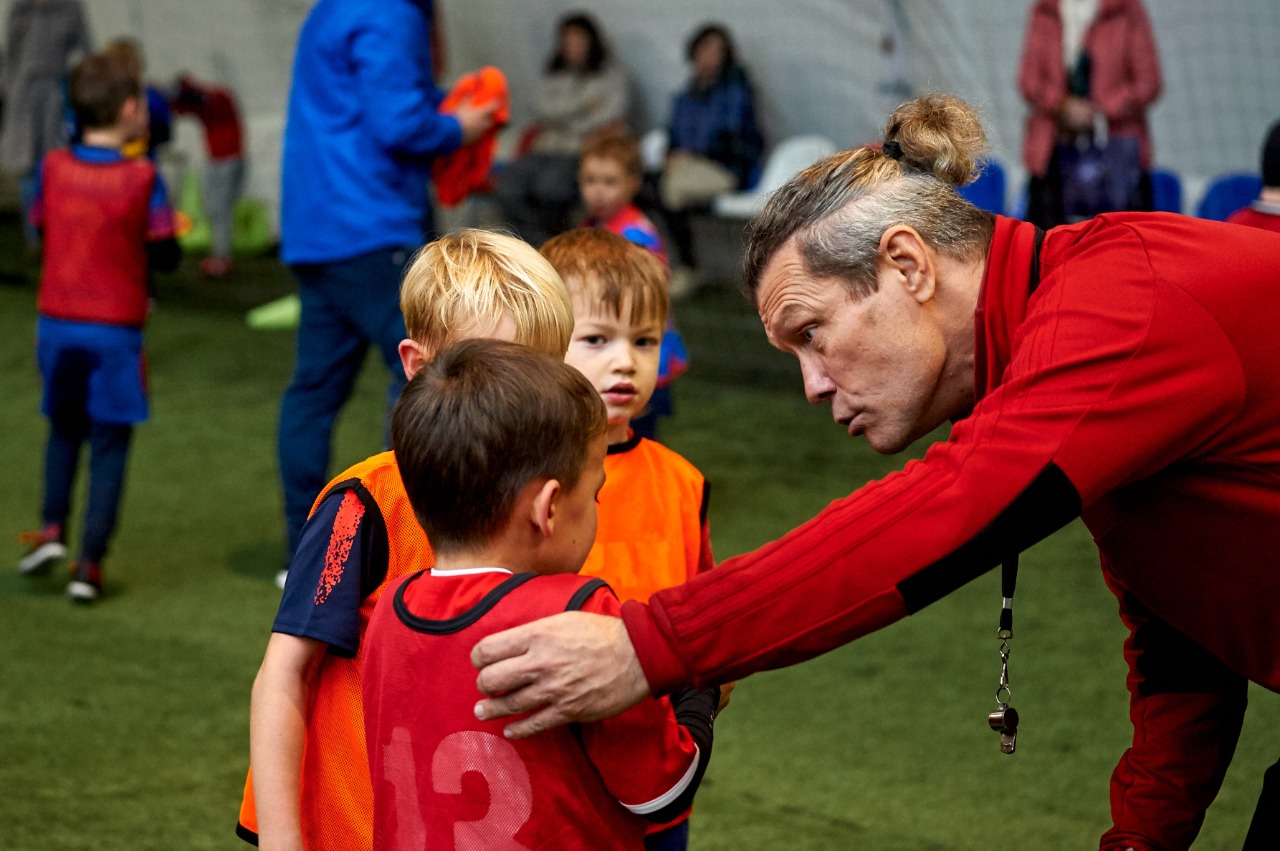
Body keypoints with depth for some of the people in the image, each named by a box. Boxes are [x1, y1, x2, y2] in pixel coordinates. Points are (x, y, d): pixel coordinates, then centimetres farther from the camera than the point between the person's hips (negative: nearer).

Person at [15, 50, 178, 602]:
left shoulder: (53, 168, -2)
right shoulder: (142, 179, -11)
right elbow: (166, 258, -7)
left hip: (58, 322, 3)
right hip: (116, 329, -3)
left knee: (65, 427, 23)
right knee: (110, 441, 6)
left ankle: (52, 528, 9)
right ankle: (90, 563, 2)